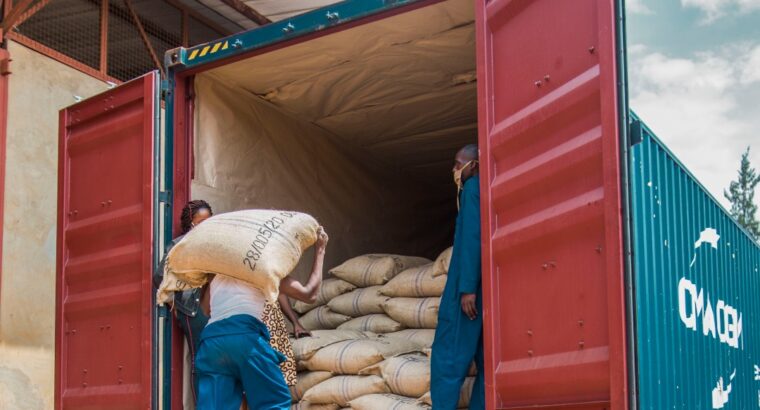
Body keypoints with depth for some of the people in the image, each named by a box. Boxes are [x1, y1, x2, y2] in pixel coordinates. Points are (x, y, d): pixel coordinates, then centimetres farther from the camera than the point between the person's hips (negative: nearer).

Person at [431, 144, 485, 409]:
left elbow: (472, 236, -14)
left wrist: (468, 288, -19)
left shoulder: (473, 188, -3)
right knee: (486, 359, 4)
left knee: (449, 354, -9)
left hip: (472, 285, -8)